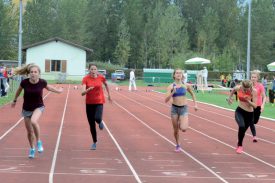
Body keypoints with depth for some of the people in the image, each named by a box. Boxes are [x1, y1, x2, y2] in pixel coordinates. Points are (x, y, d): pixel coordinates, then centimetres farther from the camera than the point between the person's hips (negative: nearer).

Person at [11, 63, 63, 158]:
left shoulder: (42, 82, -17)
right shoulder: (24, 82, -18)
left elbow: (49, 87, 7)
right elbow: (19, 90, 5)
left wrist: (58, 90, 22)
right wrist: (15, 100, 19)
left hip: (38, 107, -2)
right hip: (26, 109, 2)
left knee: (33, 121, -33)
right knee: (30, 131, 10)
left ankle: (39, 142, -12)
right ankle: (32, 149, 34)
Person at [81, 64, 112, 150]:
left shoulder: (101, 77, -6)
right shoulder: (86, 79, -10)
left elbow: (106, 84, 18)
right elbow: (82, 93, -19)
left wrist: (109, 95, 22)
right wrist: (88, 90, -38)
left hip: (99, 102, -1)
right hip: (89, 103, 1)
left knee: (97, 118, -26)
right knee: (91, 124, 5)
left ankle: (100, 122, 14)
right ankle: (94, 143, 23)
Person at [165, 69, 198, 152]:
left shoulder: (186, 85, -3)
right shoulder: (171, 86, -7)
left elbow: (192, 94, 17)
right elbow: (166, 100, -14)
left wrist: (195, 104, 12)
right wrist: (173, 92, -26)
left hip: (184, 108, 0)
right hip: (174, 108, 0)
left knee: (183, 129, -19)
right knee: (176, 130, 8)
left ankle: (181, 123, 17)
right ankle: (178, 145, 32)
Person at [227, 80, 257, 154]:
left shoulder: (253, 91, -20)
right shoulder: (238, 88, -15)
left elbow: (255, 106, -20)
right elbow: (233, 90, 11)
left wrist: (248, 101, -35)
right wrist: (229, 97, 16)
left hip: (249, 114, 0)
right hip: (239, 111, 0)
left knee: (243, 130, 14)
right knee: (242, 126, -26)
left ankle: (239, 145, 44)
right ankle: (240, 145, -8)